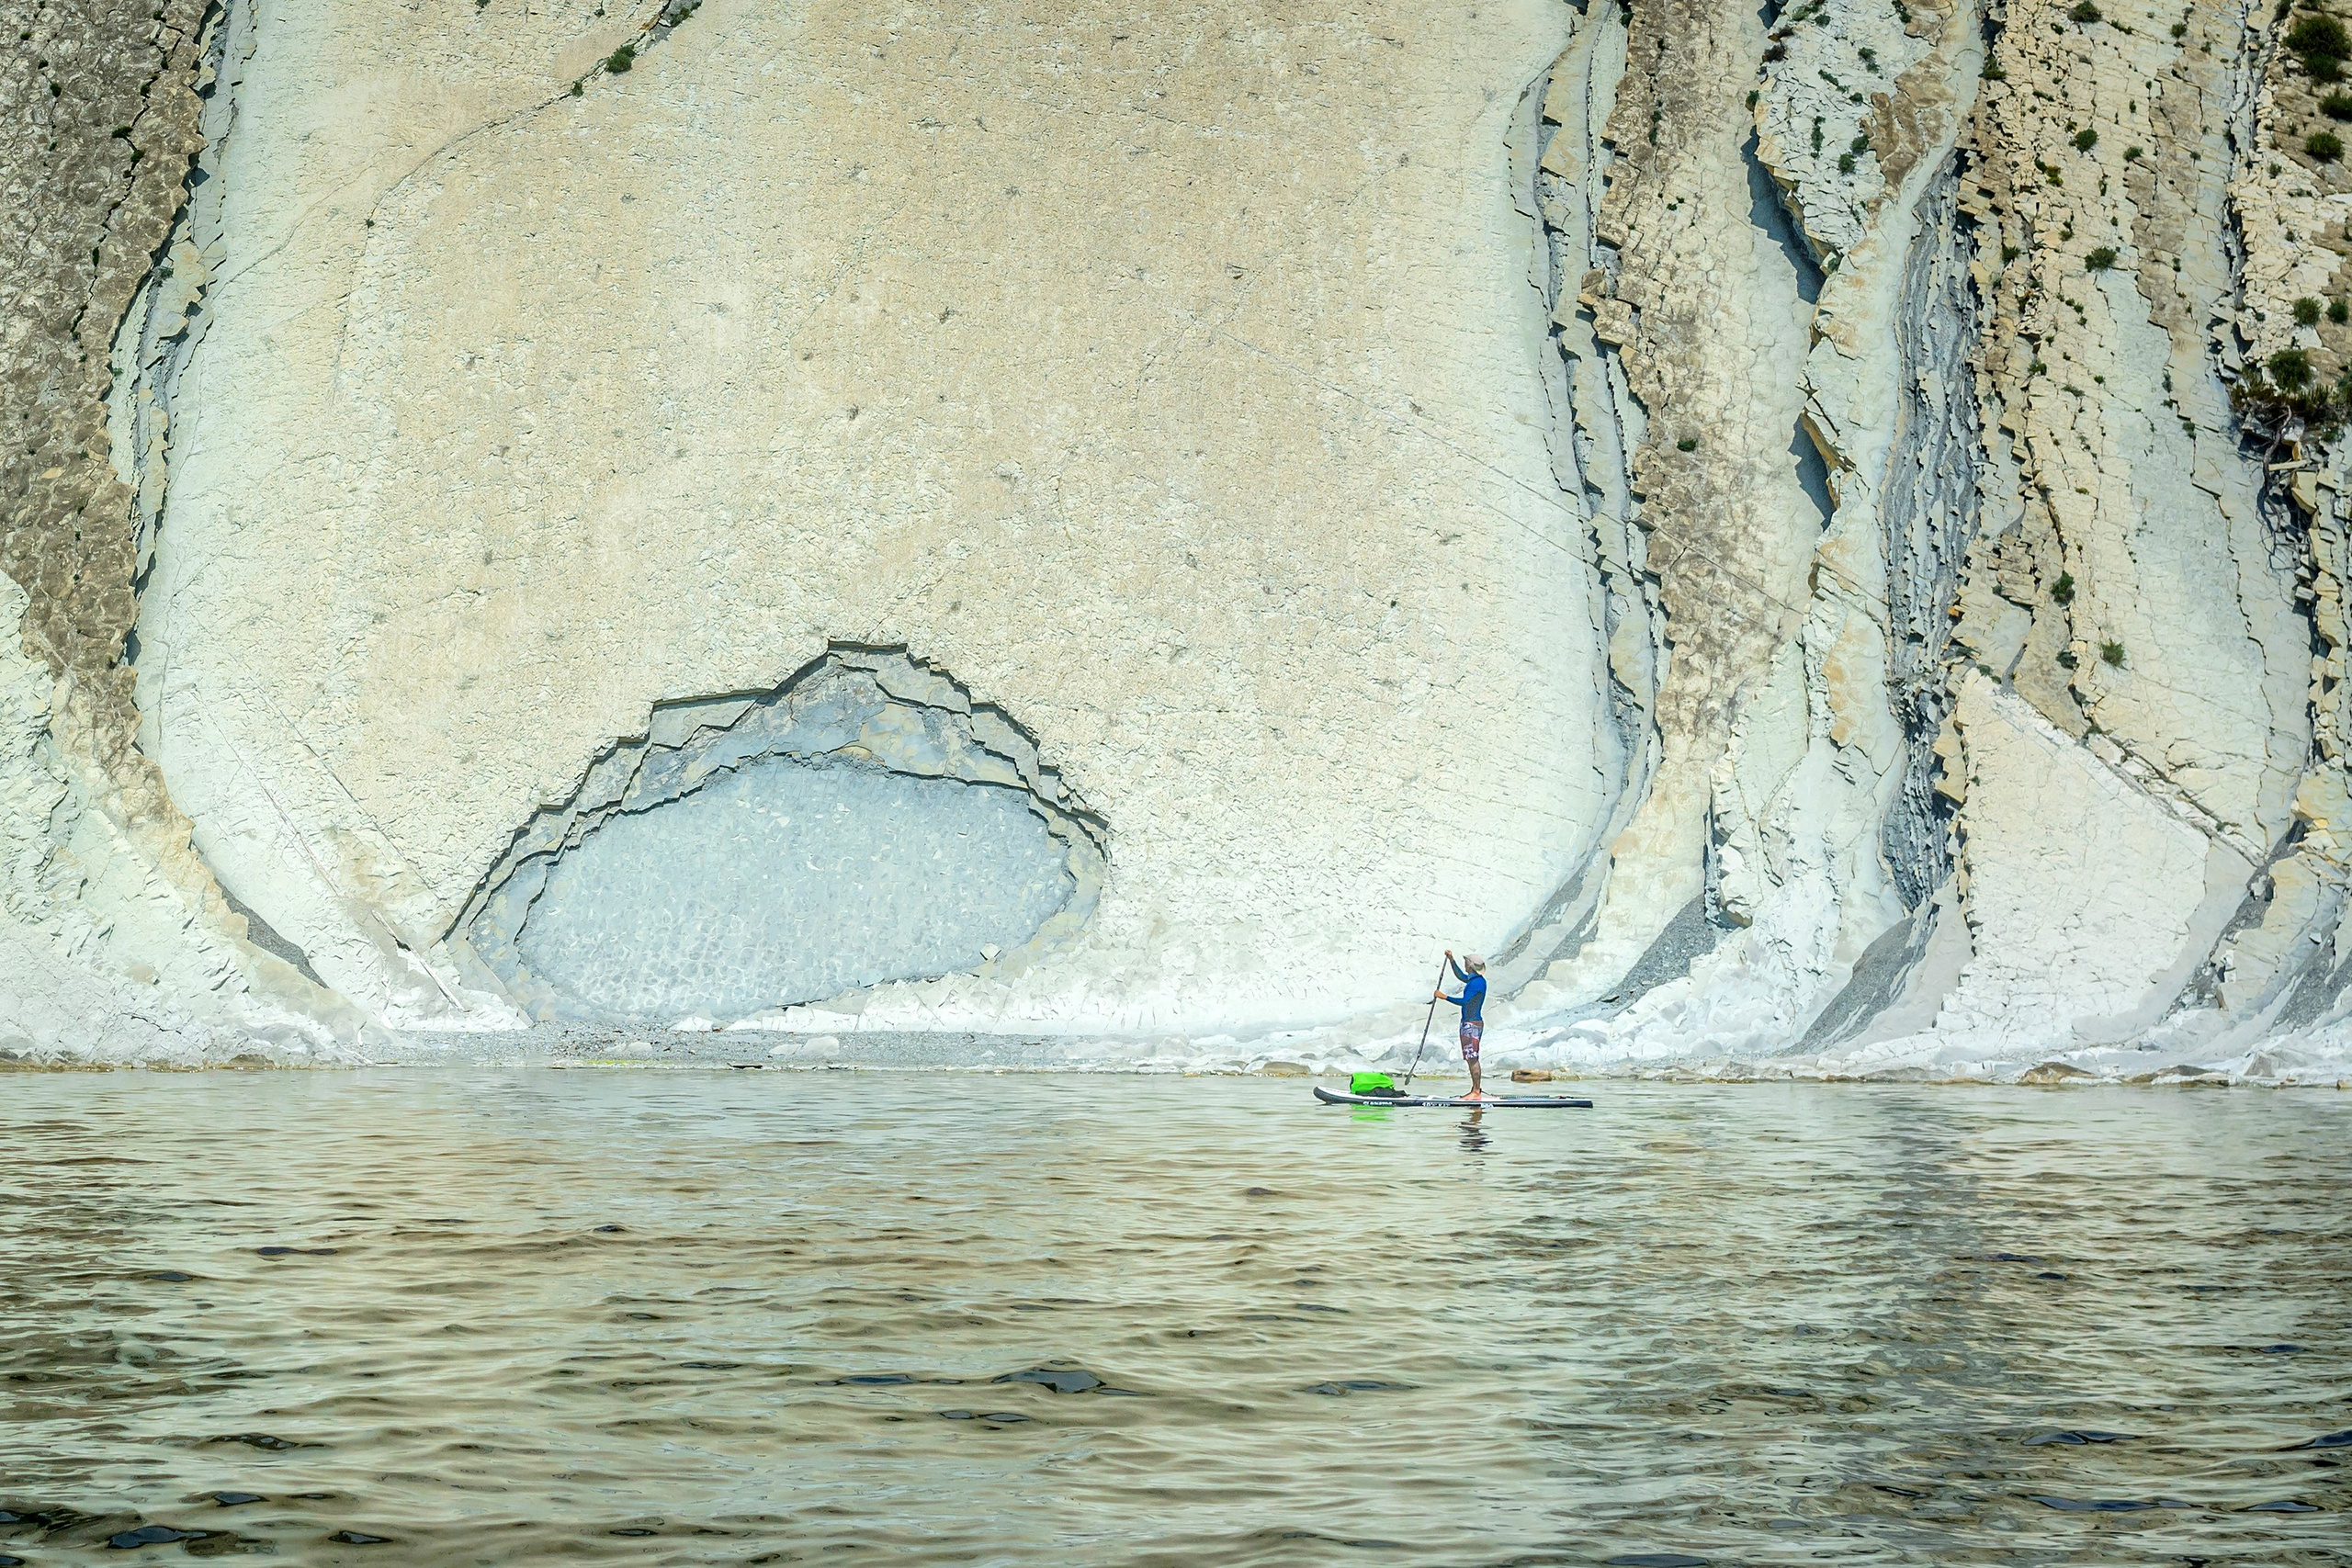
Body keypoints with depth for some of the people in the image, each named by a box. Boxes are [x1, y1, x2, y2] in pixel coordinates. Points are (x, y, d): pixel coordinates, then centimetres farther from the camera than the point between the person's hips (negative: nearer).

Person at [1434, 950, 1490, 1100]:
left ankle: (1476, 1092, -13)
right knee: (1471, 1059, 11)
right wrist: (1451, 960, 33)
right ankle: (1475, 1090, 14)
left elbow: (1463, 1001, -20)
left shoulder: (1478, 982, -16)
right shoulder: (1473, 980, 15)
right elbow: (1460, 976, 36)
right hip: (1468, 1023, 10)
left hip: (1473, 1024, -10)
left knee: (1472, 1058, -11)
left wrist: (1444, 997, -12)